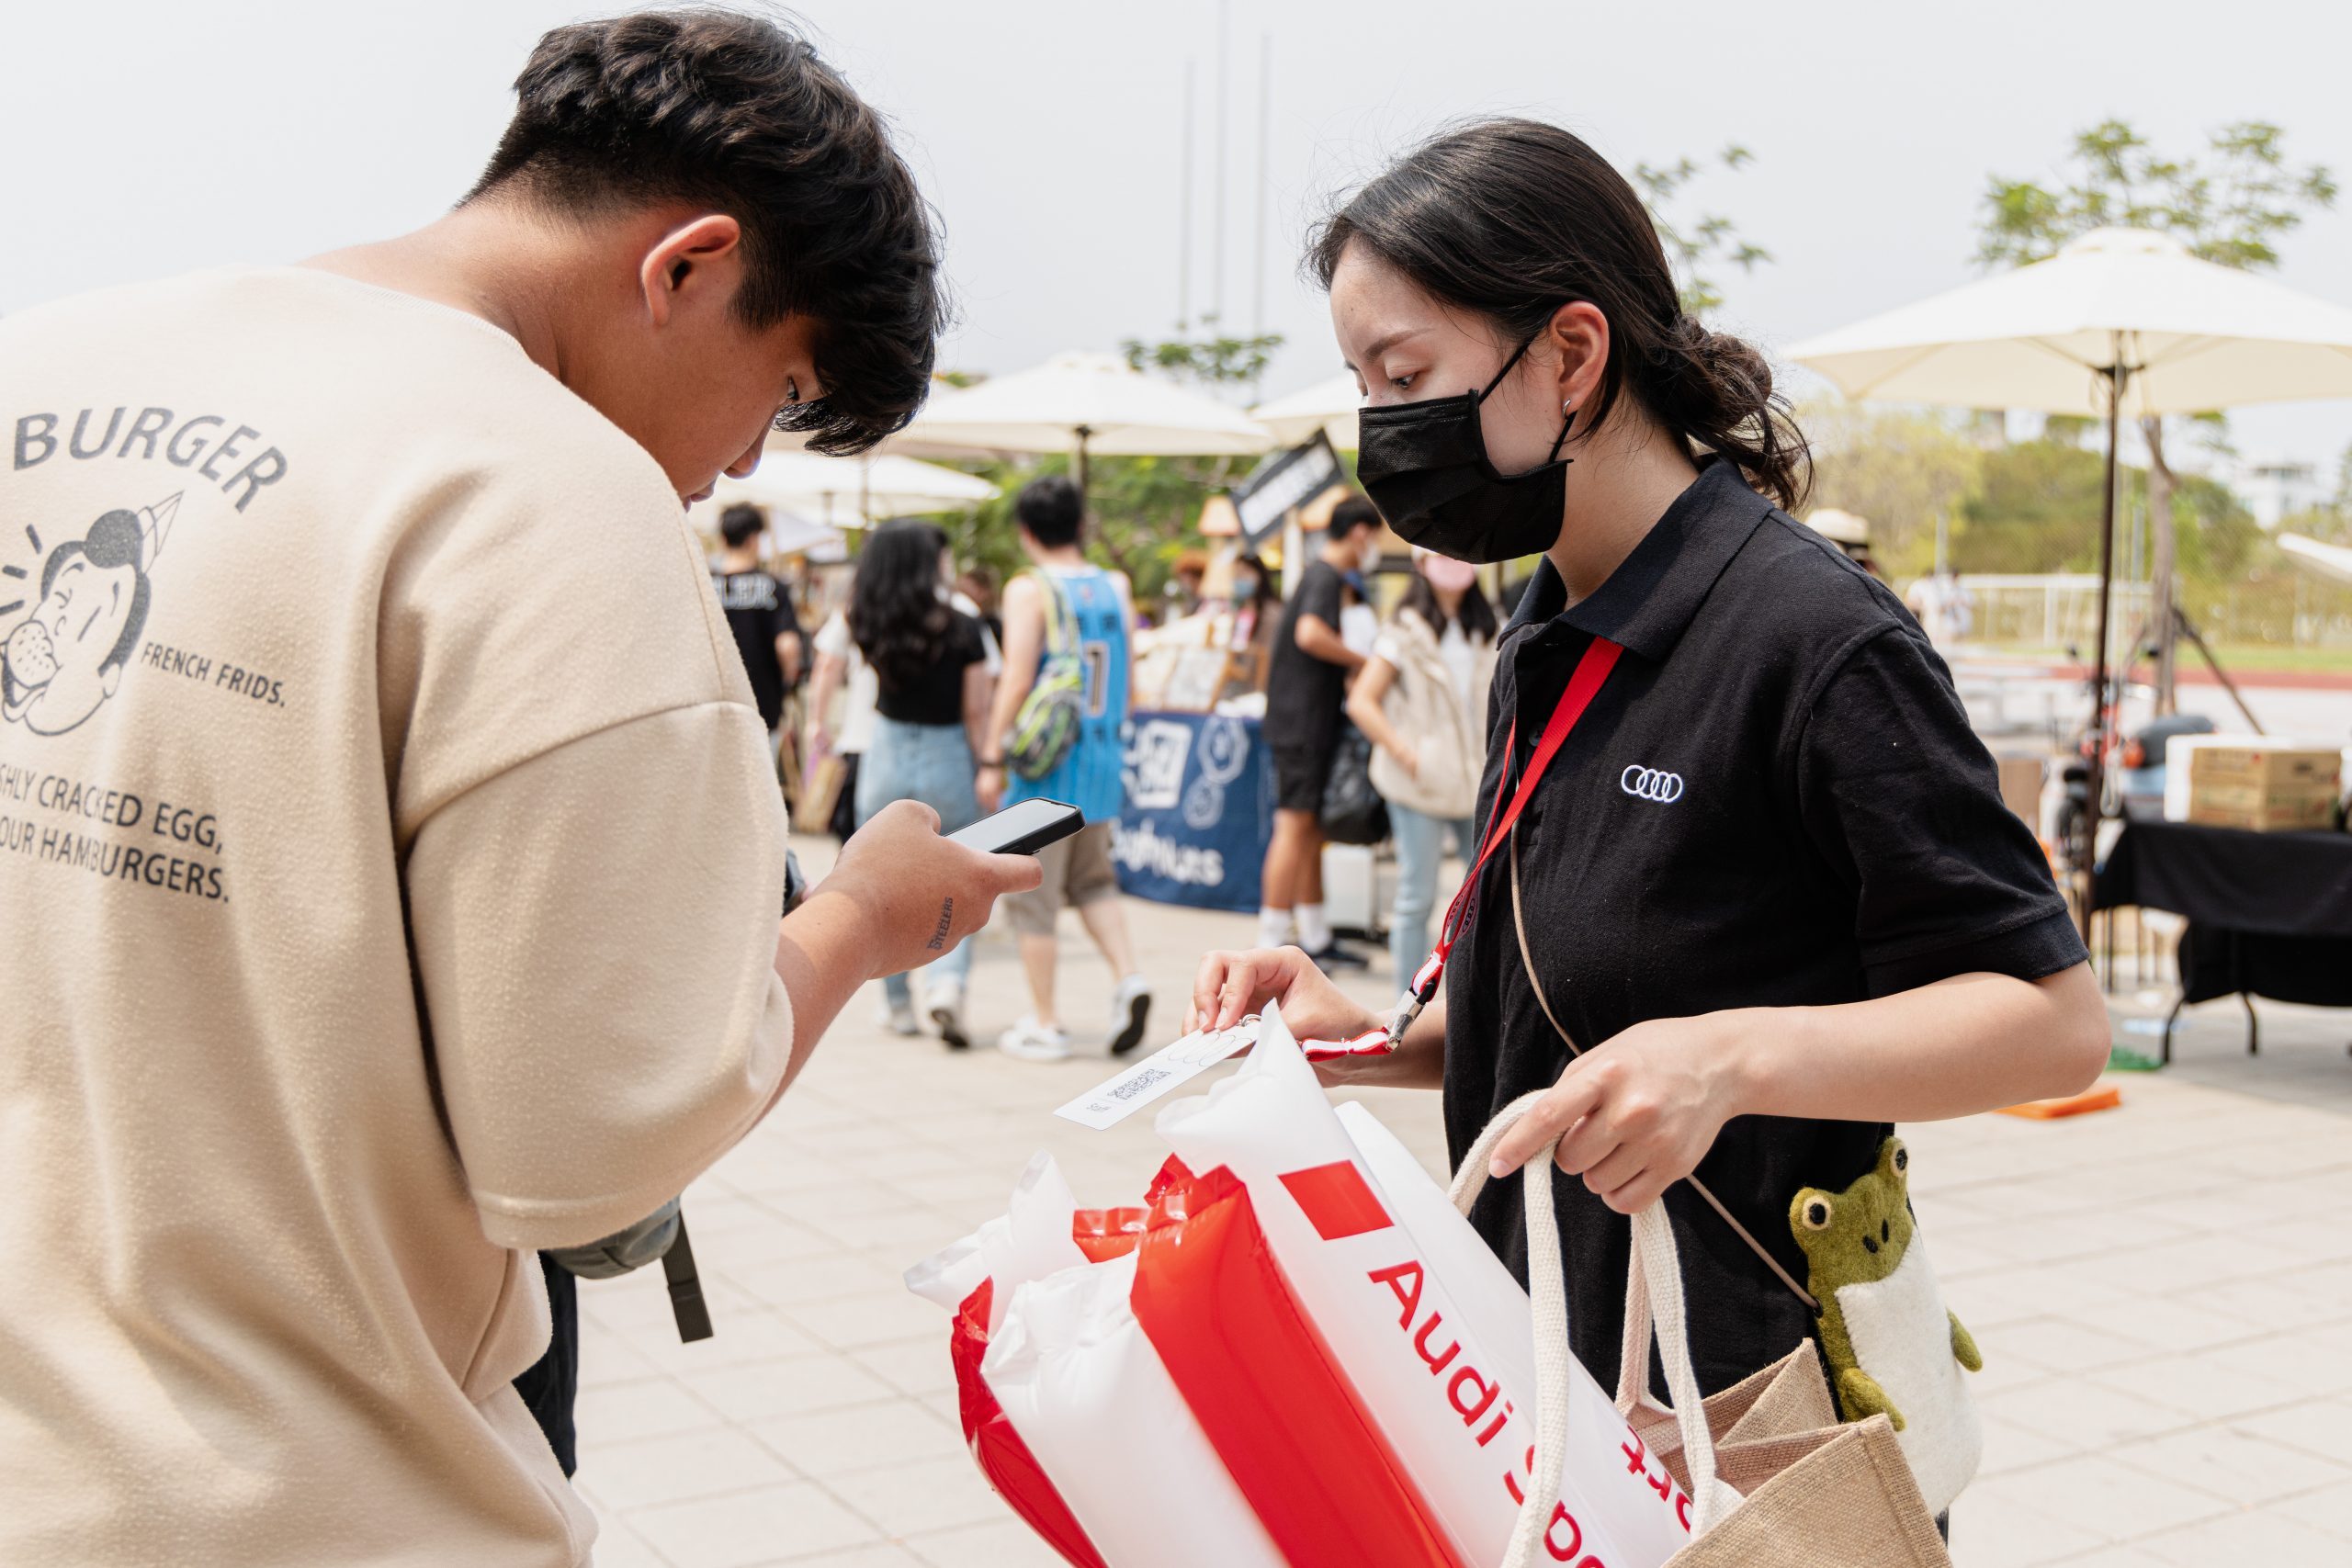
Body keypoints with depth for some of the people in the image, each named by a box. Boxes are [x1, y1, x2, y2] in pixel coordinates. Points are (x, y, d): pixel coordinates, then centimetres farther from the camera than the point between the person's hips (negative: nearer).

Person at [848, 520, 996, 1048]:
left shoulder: (870, 628, -4)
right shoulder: (960, 628, -12)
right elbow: (975, 714, -9)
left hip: (885, 759, 2)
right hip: (946, 761, -2)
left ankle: (898, 1005, 20)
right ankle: (947, 981, -13)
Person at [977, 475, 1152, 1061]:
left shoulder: (1029, 590, -10)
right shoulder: (1115, 588, 7)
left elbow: (1016, 681, -16)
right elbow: (1125, 681, 10)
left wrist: (991, 759, -11)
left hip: (1047, 759, -6)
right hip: (1104, 757, 6)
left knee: (1032, 892, 4)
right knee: (1092, 879, 22)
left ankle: (1044, 1025, 9)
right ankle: (1128, 978, 2)